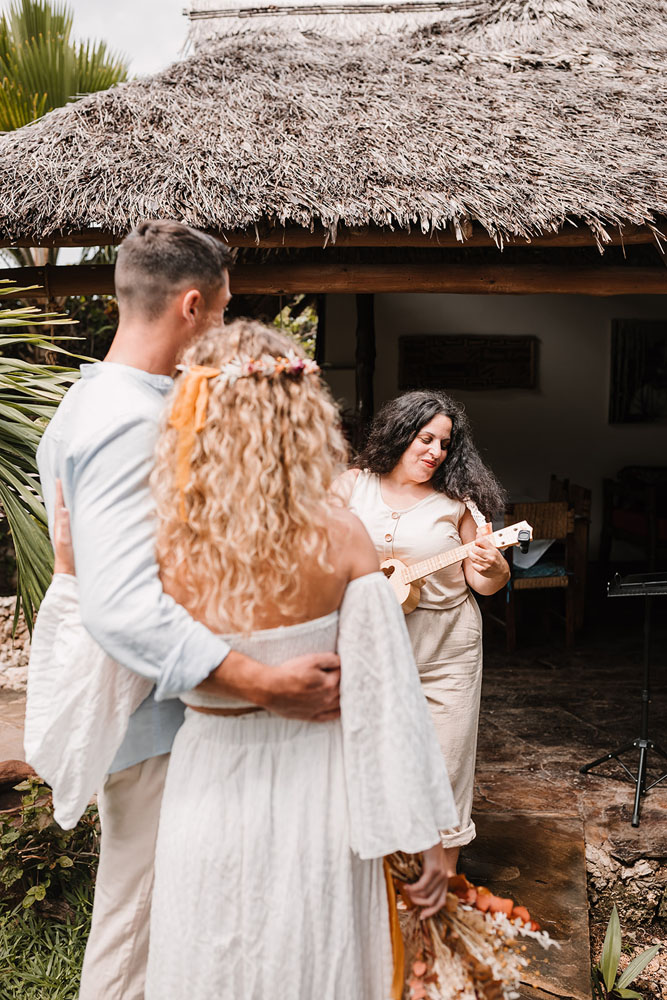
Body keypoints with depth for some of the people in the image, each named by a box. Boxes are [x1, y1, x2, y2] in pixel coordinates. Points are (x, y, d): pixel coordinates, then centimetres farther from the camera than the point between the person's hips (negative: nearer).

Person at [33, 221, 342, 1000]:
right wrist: (267, 685, -38)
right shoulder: (132, 423, -24)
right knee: (136, 912, 8)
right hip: (152, 712, -10)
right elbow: (124, 606, -35)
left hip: (140, 704, 10)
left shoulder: (91, 398, 9)